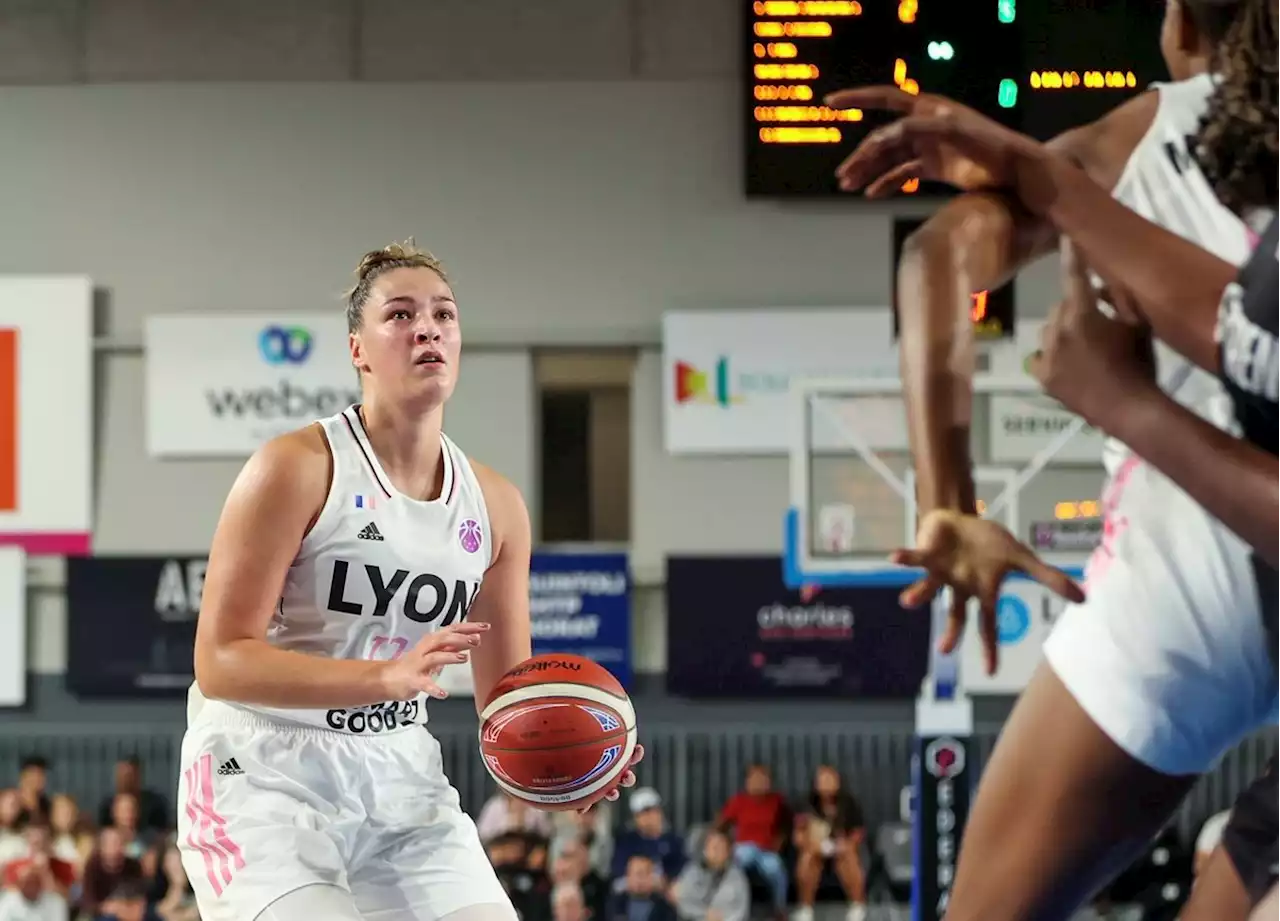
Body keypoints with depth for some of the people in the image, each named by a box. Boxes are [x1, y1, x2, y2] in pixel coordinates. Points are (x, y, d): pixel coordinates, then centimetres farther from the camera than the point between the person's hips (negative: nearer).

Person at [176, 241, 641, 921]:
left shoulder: (495, 506, 7)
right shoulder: (297, 469, -12)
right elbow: (219, 662, -18)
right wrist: (387, 676, -29)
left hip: (399, 780, 6)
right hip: (263, 779, -6)